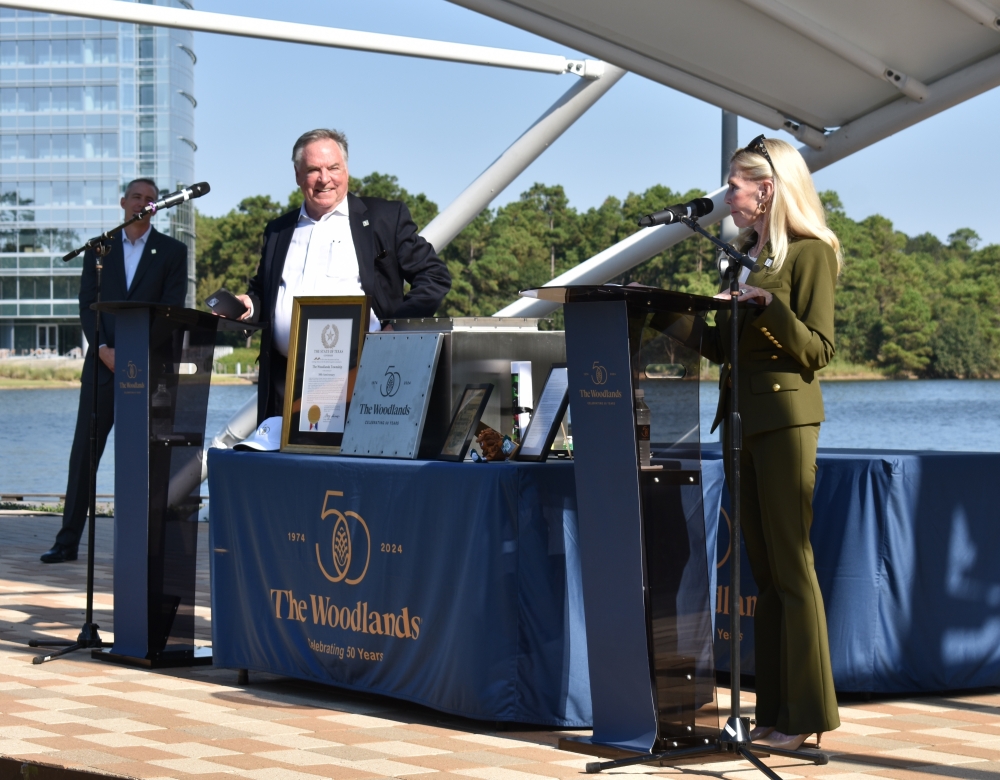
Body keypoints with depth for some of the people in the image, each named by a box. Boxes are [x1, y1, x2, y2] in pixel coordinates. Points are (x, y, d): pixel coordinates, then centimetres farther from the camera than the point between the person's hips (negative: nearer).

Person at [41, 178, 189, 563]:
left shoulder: (172, 251, 6)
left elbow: (172, 311, -2)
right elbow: (87, 304, 6)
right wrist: (104, 349, -8)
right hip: (102, 362, 2)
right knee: (84, 452, -1)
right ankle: (68, 540, 1)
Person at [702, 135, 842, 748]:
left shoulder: (810, 253, -6)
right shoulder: (746, 255, 17)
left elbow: (817, 350, -13)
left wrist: (769, 304, -25)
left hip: (786, 416, -8)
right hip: (744, 417, 8)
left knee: (791, 567, -7)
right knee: (765, 571, 8)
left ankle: (807, 714, -3)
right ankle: (775, 710, 12)